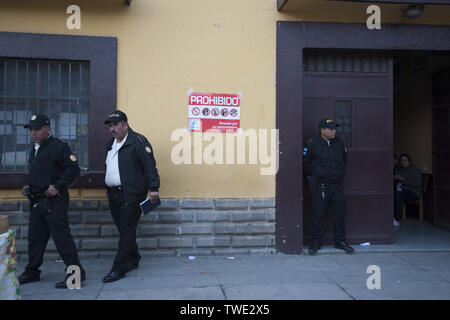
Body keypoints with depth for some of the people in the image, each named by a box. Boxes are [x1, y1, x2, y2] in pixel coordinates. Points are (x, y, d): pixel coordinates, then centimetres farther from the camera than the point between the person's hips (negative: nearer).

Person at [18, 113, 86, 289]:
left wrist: (57, 186, -21)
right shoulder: (35, 150, 18)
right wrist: (27, 186, 12)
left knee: (61, 236, -8)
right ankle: (32, 272, 30)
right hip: (37, 201, 9)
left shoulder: (58, 146, -10)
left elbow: (73, 169, -15)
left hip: (54, 200, -9)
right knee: (35, 237, 15)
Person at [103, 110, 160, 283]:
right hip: (113, 194, 8)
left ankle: (119, 268, -1)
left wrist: (154, 187, -19)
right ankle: (133, 260, 27)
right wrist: (109, 190, 22)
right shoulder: (111, 143, 18)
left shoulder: (137, 141, -8)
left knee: (127, 230, -5)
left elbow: (150, 164, -14)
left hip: (131, 194, -8)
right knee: (123, 228, 13)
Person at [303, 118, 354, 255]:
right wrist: (311, 176, 8)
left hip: (337, 185, 5)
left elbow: (345, 159, 26)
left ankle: (340, 241, 21)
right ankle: (316, 242, 10)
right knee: (318, 215, 0)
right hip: (320, 186, -4)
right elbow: (305, 162, 3)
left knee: (339, 214, 8)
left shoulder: (339, 143, 10)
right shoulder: (313, 144, -6)